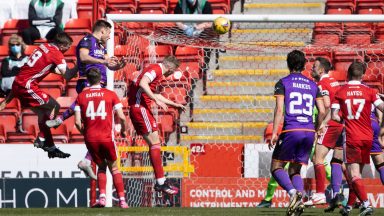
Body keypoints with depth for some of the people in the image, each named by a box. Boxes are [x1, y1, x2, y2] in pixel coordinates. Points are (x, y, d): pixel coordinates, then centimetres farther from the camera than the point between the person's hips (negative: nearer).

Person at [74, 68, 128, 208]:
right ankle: (122, 200, 5)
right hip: (107, 137, -1)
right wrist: (123, 130, 17)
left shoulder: (81, 96, 5)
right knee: (114, 168, 14)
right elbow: (122, 117, -2)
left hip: (90, 138, 1)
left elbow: (77, 121, -1)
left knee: (101, 167, 19)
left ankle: (102, 197, 0)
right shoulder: (110, 94, 2)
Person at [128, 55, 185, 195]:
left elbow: (154, 95, 36)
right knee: (155, 143, -10)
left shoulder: (156, 71, 22)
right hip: (140, 107, -10)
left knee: (154, 144, 11)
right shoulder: (156, 69, -9)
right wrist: (157, 101, -24)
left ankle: (160, 181, 13)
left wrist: (175, 105, 41)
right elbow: (142, 84, -26)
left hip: (137, 108, 10)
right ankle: (161, 182, -10)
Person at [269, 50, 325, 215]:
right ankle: (299, 200, -11)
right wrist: (315, 131, 23)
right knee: (295, 170, 14)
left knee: (276, 167, 6)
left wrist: (274, 133, -9)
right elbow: (322, 111, 10)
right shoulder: (312, 85, 14)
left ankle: (292, 192, -21)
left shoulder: (283, 83, 2)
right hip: (309, 132, 4)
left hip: (291, 131, -4)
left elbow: (279, 110, -8)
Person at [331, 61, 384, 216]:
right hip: (368, 137, 3)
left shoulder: (340, 93, -1)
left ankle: (366, 204, -24)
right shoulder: (369, 91, 1)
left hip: (351, 138, -3)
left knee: (354, 174, -6)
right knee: (358, 172, 16)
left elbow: (334, 116, -8)